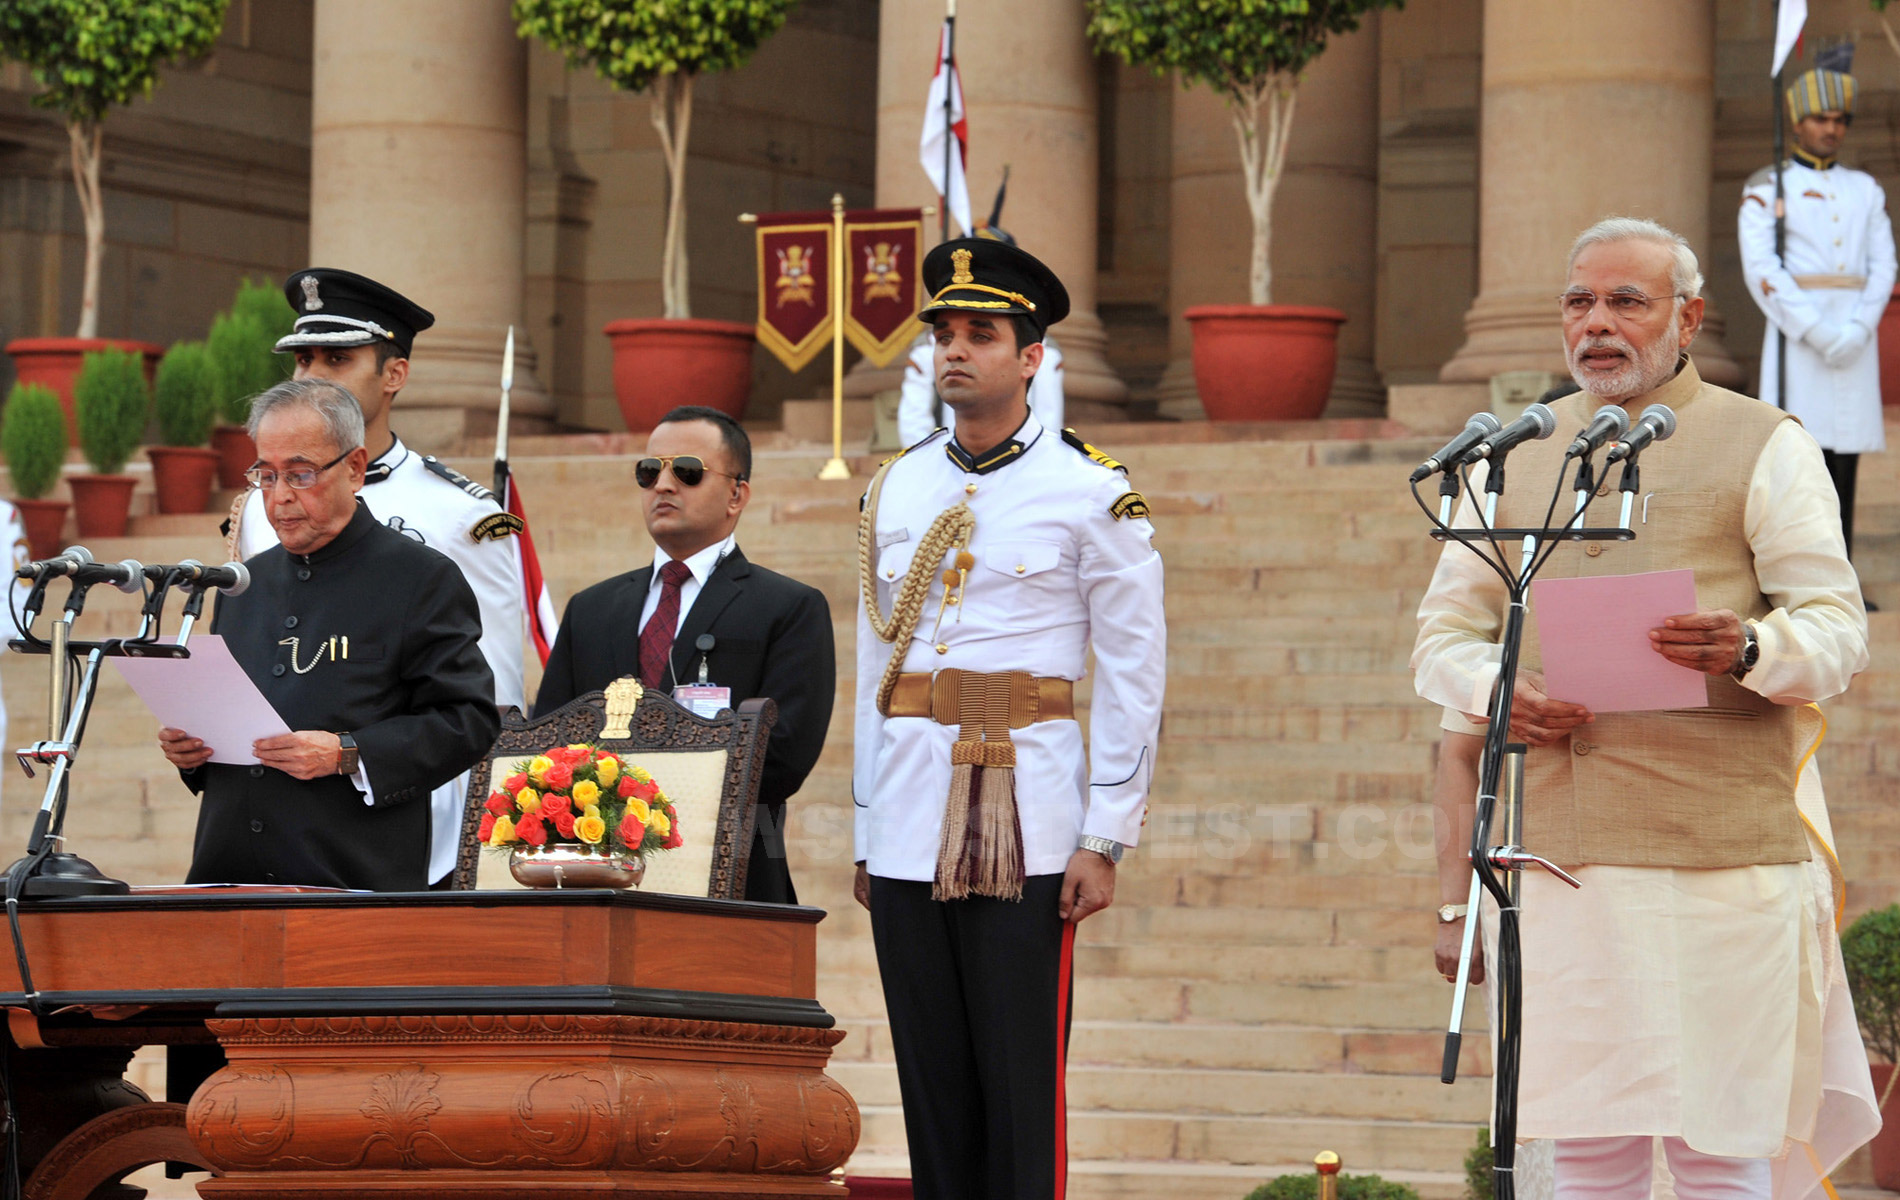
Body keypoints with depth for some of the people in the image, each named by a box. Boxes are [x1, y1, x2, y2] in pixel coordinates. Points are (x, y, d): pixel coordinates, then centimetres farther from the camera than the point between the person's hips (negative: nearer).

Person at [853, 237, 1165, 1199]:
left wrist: (1104, 843, -8)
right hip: (909, 828, 4)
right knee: (932, 1084, 5)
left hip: (1027, 828, -4)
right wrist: (863, 837, 12)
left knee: (1022, 1085, -5)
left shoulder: (1092, 494, -1)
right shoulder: (896, 491, 12)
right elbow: (873, 665, 16)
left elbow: (1134, 677, -3)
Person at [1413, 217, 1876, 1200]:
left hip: (1718, 856, -4)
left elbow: (1836, 628, -1)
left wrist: (1748, 651, -24)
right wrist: (1499, 692, -4)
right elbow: (1444, 635, 19)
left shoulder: (1762, 447, 7)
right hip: (1558, 854, 4)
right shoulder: (1514, 456, 20)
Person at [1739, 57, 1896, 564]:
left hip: (1854, 339, 4)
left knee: (1844, 460, 4)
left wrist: (1856, 332, -11)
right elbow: (1762, 271, -10)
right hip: (1796, 335, -4)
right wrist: (1817, 333, -18)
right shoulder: (1765, 189, 0)